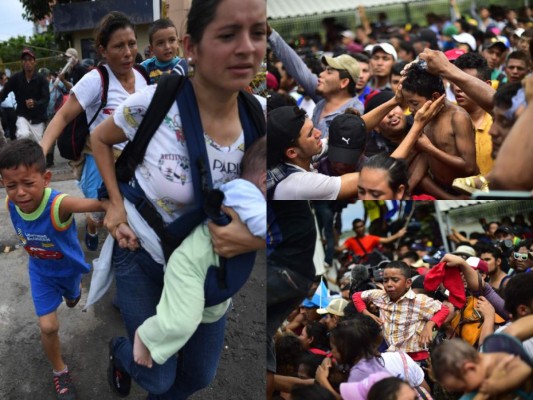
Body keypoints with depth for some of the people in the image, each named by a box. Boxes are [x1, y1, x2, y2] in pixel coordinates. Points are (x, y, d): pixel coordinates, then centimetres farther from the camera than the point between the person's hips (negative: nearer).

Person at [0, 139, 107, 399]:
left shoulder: (59, 205, -45)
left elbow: (102, 203, -53)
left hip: (69, 268, -1)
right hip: (40, 272, 2)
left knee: (72, 299, 32)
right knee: (48, 326, -2)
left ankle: (73, 291, 71)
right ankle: (60, 372, 25)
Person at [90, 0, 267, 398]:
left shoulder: (258, 118, -16)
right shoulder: (151, 104, -25)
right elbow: (99, 139, -3)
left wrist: (256, 238, -25)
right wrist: (116, 203, -11)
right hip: (143, 257, -3)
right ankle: (121, 353, 48)